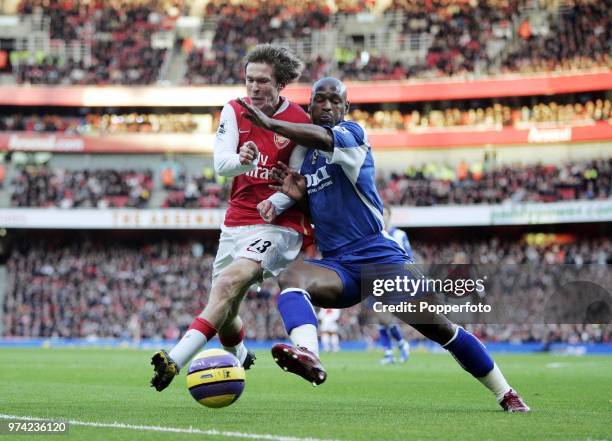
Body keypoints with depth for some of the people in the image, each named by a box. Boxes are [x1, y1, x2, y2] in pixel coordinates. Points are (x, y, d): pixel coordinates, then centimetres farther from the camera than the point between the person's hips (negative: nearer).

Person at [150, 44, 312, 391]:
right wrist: (242, 161, -32)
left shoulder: (300, 123, -8)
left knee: (229, 281, -29)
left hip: (278, 226, -5)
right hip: (236, 223, 5)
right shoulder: (235, 112, 3)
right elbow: (221, 164, -9)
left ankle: (176, 360, -39)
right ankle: (240, 358, 44)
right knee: (225, 315, 10)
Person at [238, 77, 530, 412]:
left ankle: (506, 395, 9)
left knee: (438, 327, -7)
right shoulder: (304, 155, 17)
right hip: (336, 266, 4)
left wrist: (270, 123, -29)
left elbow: (323, 138, -27)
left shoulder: (351, 134, -3)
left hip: (377, 256, -4)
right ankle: (308, 356, -60)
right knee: (290, 277, -30)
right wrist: (294, 194, 4)